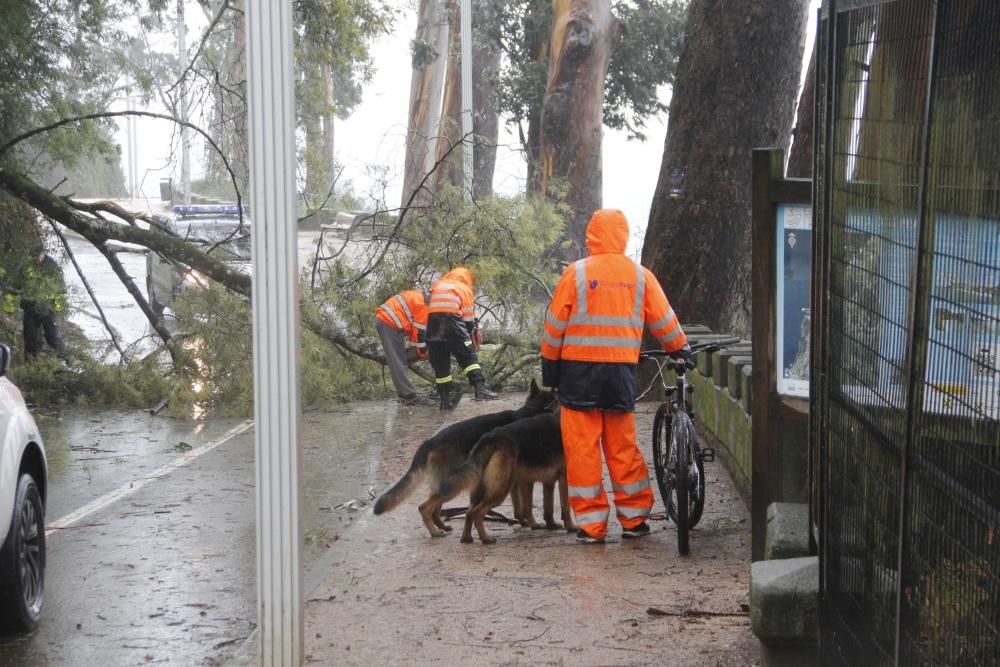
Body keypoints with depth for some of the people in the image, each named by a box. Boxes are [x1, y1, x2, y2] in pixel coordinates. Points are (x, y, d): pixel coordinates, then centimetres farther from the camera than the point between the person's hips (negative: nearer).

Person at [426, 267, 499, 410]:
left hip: (432, 322, 4)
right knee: (469, 356, -4)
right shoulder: (464, 289, 16)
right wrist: (473, 339, 17)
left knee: (439, 362, 10)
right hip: (452, 320, -4)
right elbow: (469, 317, 11)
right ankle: (480, 389, -21)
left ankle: (445, 399, 11)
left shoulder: (437, 286, 29)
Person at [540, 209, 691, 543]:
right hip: (622, 369, 3)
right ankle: (634, 517, 18)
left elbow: (555, 324, -1)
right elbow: (663, 319, 12)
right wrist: (681, 349, 28)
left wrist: (549, 365, 9)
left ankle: (591, 523, 2)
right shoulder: (639, 275, 4)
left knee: (582, 447, 2)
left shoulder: (576, 272, -3)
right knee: (623, 446, 13)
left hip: (579, 370, -3)